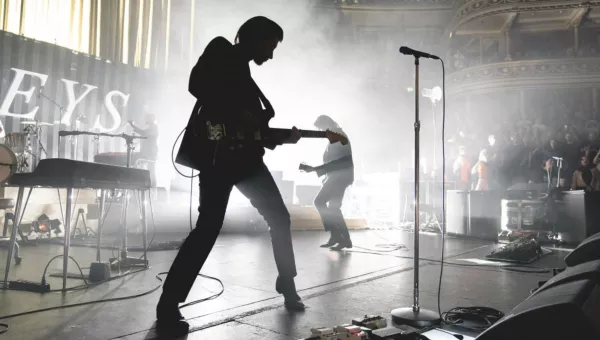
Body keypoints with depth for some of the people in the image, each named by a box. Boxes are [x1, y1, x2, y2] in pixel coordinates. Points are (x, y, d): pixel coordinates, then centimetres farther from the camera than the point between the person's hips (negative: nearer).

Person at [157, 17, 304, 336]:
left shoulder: (244, 74, 25)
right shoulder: (221, 51, 5)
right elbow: (197, 85, -14)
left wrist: (282, 136, 7)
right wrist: (239, 113, -15)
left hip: (244, 155, 8)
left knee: (279, 218, 9)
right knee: (209, 226, -13)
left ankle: (287, 285, 25)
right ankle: (168, 305, -2)